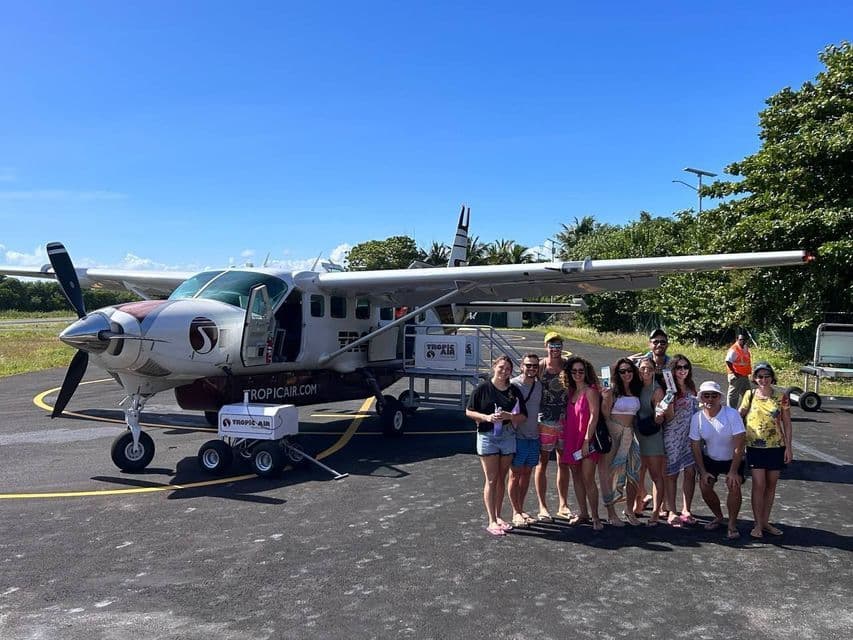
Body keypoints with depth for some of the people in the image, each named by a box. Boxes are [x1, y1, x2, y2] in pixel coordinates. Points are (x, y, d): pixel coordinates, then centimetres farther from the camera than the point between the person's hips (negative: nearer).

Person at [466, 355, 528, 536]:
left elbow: (523, 416, 5)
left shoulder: (514, 391, 5)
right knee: (491, 480, -3)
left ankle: (498, 516, 24)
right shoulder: (483, 388, -5)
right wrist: (487, 417, -18)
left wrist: (508, 416, -14)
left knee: (501, 479, 12)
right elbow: (469, 412, -2)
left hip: (508, 438, 4)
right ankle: (492, 521, 2)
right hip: (487, 437, -4)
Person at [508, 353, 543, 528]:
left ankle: (521, 509, 25)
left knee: (526, 474, 14)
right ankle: (516, 513, 12)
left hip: (534, 436, 6)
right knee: (515, 475, 3)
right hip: (517, 436, -6)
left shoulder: (539, 386, 7)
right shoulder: (513, 384, -11)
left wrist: (539, 429, 13)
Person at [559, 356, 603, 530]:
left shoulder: (590, 391, -7)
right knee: (576, 477, 11)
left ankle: (595, 517, 3)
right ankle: (583, 513, 21)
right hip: (571, 441, 7)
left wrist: (587, 441, -17)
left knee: (588, 480, -6)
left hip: (586, 441, -7)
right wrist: (563, 440, 10)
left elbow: (594, 416, -13)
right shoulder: (571, 392, 12)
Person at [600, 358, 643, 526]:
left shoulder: (637, 390, 9)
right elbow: (605, 414, -8)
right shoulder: (612, 390, -8)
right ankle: (611, 513, 11)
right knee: (612, 473, 0)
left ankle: (629, 510, 26)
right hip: (613, 434, -5)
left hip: (630, 435, 6)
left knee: (634, 474, 7)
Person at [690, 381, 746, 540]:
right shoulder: (697, 418, -14)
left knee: (734, 486, -21)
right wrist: (703, 472, -11)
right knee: (704, 487, -8)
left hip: (732, 459, -3)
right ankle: (718, 517, 19)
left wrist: (733, 472, -24)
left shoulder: (732, 414, -24)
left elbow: (738, 446, -22)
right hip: (709, 459, 3)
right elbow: (696, 447, -6)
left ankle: (732, 525, -3)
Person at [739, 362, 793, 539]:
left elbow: (787, 423, 2)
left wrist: (788, 447, -1)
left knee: (771, 485, 10)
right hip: (755, 447, -1)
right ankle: (758, 525, 6)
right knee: (759, 485, -4)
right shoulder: (750, 395, -2)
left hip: (776, 447, 1)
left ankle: (765, 522, 23)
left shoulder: (781, 398, -2)